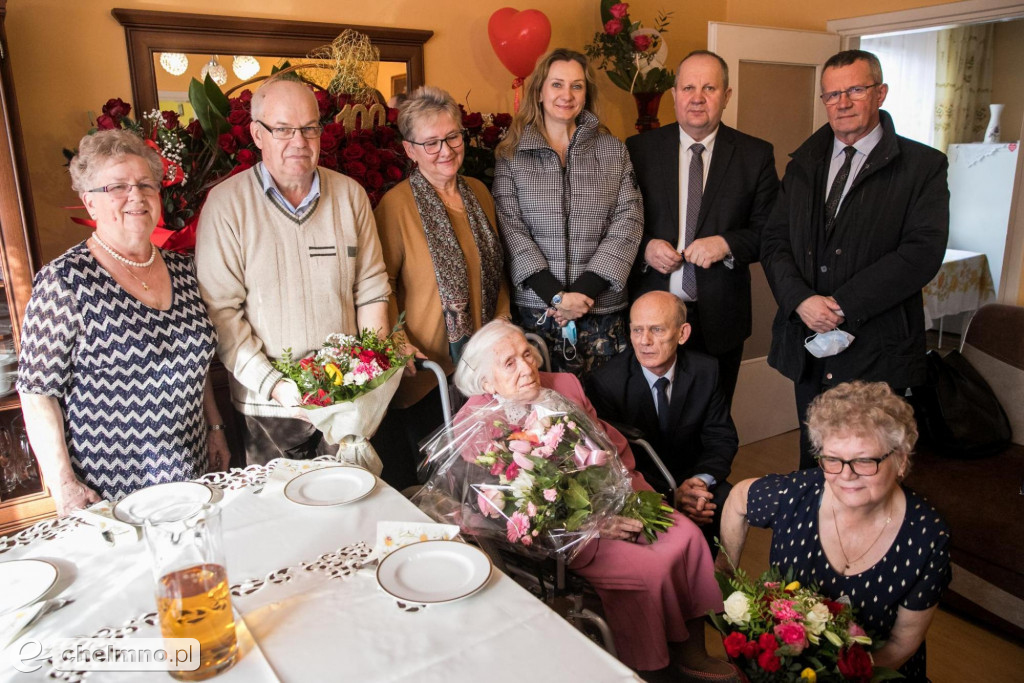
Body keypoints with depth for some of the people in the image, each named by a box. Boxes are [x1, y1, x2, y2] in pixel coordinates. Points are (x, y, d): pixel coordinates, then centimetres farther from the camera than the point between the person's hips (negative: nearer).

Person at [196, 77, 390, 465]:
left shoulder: (350, 194, 4)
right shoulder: (226, 203, -6)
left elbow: (371, 289, 6)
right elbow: (220, 310, -10)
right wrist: (273, 384, -17)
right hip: (266, 407, -2)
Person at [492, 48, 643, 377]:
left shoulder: (613, 151, 9)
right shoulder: (511, 155, 5)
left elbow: (628, 222, 1)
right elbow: (511, 230, -3)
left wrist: (583, 291, -11)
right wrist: (556, 295, -14)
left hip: (603, 310, 1)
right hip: (534, 308, -1)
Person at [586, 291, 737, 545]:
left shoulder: (705, 370, -3)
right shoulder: (604, 383, -14)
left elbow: (721, 438, 3)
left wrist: (701, 480, -19)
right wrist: (668, 496, -24)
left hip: (690, 480, 4)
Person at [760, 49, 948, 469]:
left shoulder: (923, 166, -3)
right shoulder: (805, 164, 12)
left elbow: (922, 253, -13)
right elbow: (774, 241, 5)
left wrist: (842, 305, -18)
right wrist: (801, 300, -13)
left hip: (876, 347, -4)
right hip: (808, 341, 4)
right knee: (812, 454, 16)